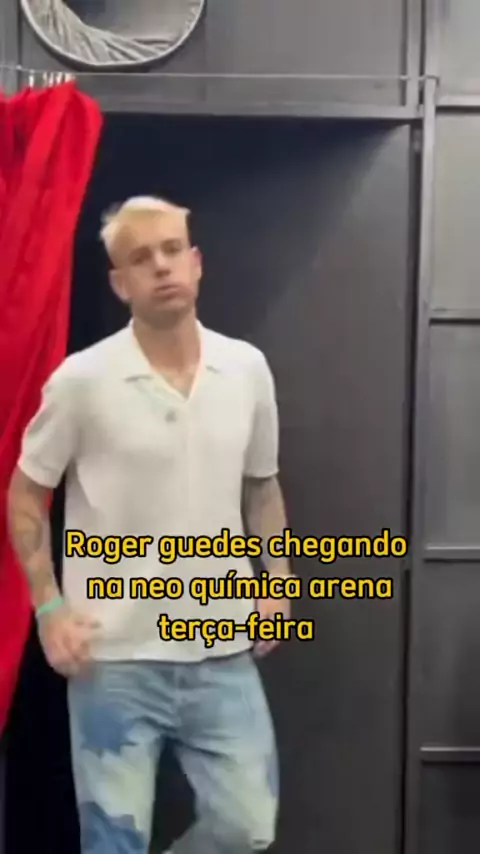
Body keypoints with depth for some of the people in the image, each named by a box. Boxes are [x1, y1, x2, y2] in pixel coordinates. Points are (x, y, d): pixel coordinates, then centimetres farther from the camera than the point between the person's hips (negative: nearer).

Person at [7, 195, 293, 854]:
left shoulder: (248, 368, 0)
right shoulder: (81, 380, -11)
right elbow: (25, 497, 0)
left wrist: (278, 578, 4)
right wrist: (48, 607, -8)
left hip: (222, 651, 3)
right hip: (115, 657, -3)